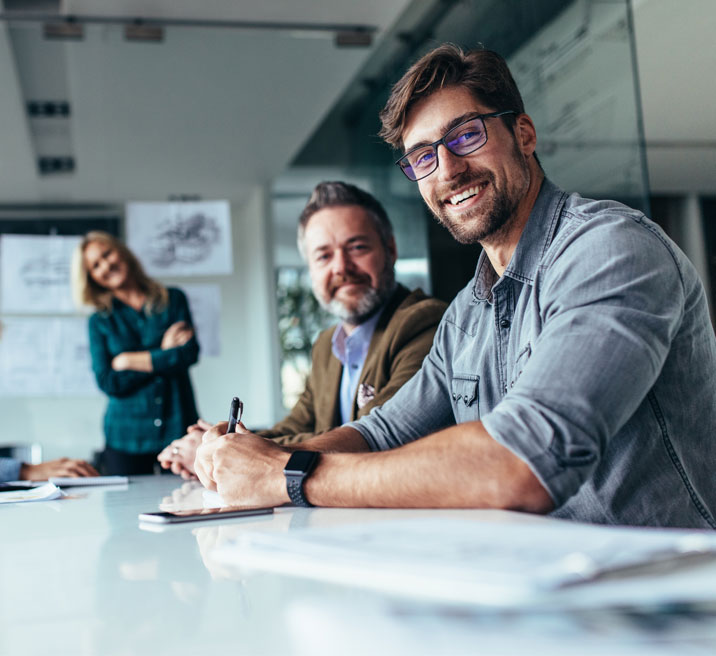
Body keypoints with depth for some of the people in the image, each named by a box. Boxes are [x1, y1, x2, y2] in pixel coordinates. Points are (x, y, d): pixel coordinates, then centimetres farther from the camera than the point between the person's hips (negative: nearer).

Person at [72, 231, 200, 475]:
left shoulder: (173, 300, 7)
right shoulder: (99, 322, 7)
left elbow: (190, 353, -7)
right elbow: (108, 383, -4)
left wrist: (129, 361, -3)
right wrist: (163, 355, -7)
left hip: (178, 429, 0)